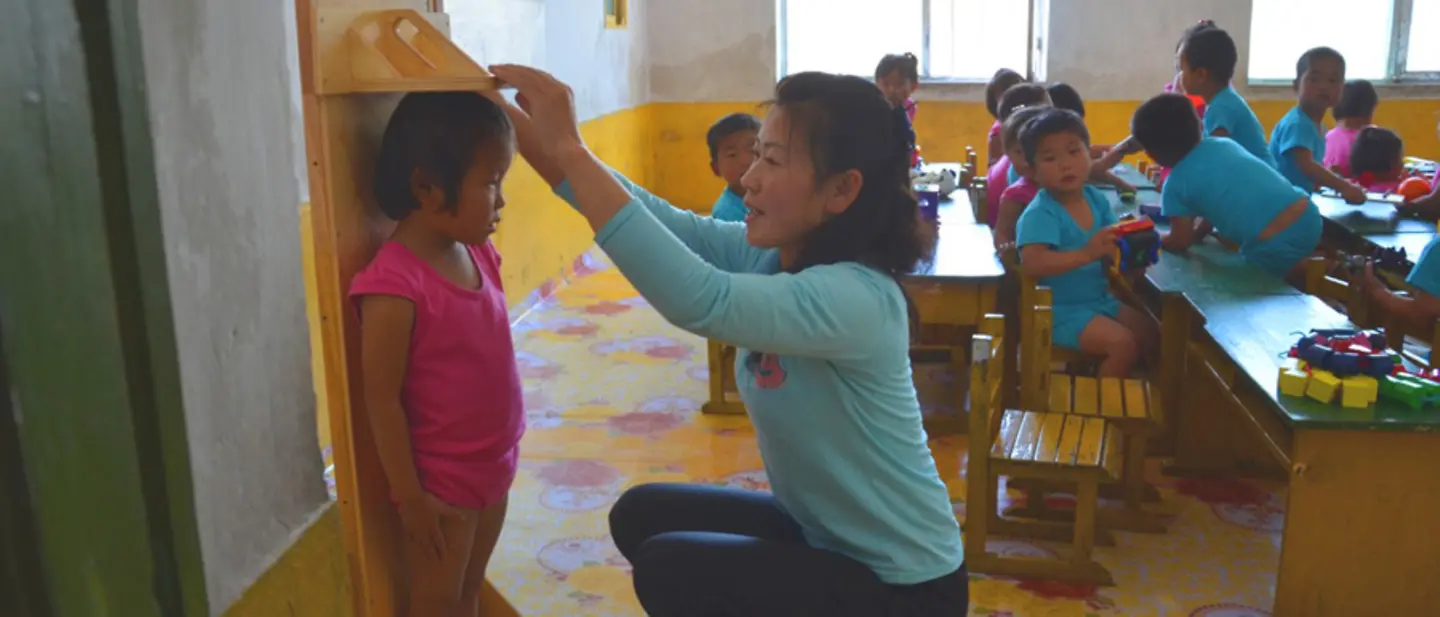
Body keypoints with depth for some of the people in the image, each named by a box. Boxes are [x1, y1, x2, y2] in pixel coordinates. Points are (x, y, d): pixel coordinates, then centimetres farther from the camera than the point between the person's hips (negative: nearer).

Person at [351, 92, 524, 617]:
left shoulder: (478, 253, 0)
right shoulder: (395, 285, -25)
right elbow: (382, 400, -20)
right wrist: (409, 495, -15)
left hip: (493, 467, 7)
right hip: (441, 481, -7)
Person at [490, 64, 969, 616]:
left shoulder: (857, 301, -31)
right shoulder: (768, 257, -5)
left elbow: (696, 298, -44)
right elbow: (652, 215, -9)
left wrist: (570, 148, -41)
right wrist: (516, 124, -19)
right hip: (821, 532, 8)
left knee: (668, 570, -14)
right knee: (642, 516, 8)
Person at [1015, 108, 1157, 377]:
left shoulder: (1096, 198, 2)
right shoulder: (1040, 213, -22)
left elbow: (1113, 246, 8)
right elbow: (1031, 264, -35)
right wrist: (1086, 254, -43)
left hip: (1100, 300, 8)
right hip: (1062, 311, -8)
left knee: (1150, 334, 11)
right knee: (1122, 343, -21)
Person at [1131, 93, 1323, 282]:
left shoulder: (1175, 184, 1)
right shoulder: (1223, 143, 18)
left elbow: (1180, 242, 8)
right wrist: (1199, 230, 36)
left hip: (1275, 246, -6)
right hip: (1310, 217, 6)